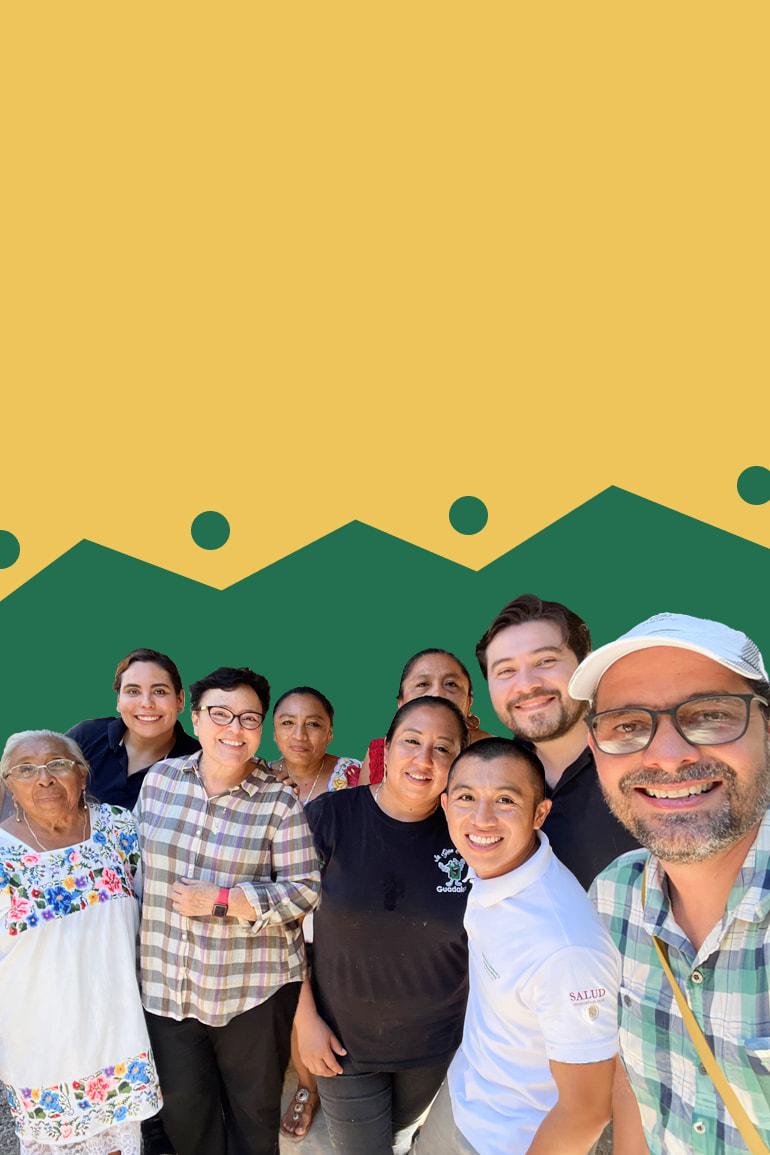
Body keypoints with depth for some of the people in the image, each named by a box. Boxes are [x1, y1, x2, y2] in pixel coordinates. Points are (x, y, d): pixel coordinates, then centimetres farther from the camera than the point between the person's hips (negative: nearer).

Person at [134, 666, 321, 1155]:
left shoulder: (280, 802, -14)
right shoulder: (160, 778, -3)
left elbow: (306, 891, -14)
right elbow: (140, 861, 10)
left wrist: (223, 900, -21)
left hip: (255, 988, -3)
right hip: (167, 981, 3)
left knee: (254, 1110, 17)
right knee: (183, 1107, 19)